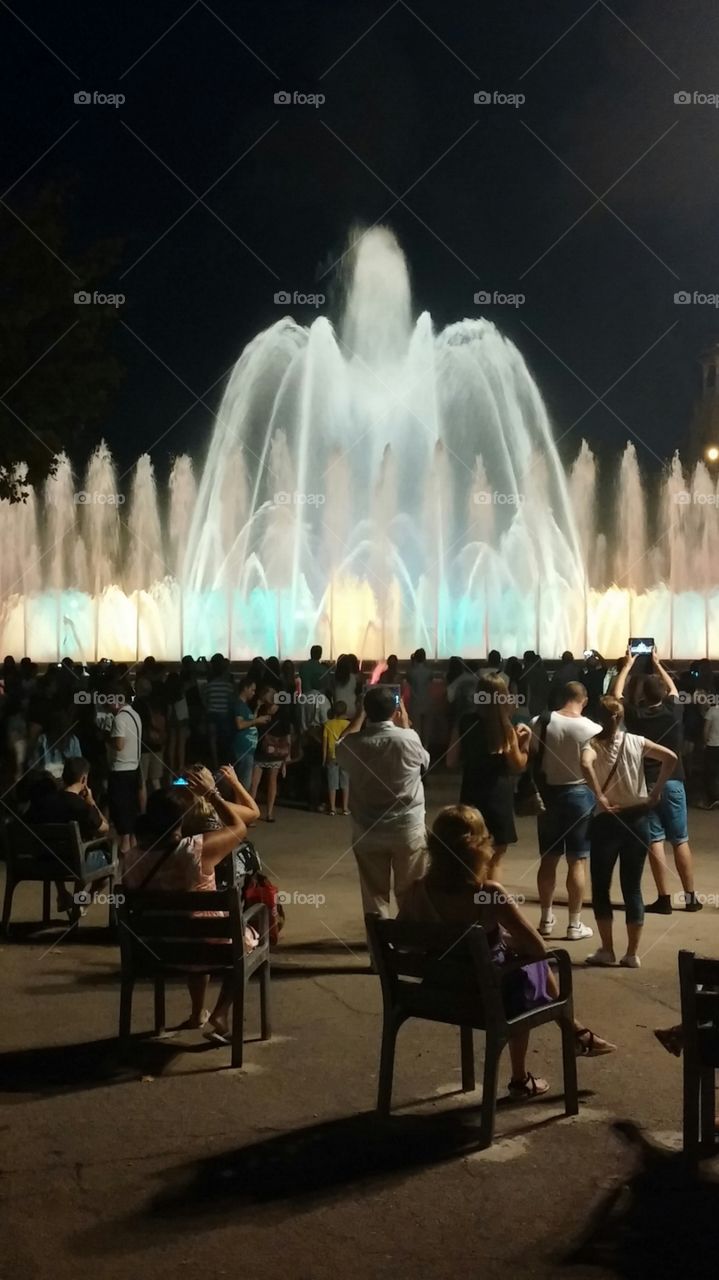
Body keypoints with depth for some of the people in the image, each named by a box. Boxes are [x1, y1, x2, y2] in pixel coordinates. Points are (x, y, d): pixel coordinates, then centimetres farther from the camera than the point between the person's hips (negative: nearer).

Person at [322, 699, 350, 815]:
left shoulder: (328, 724, -2)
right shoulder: (348, 724, -4)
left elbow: (324, 742, -1)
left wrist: (324, 758, 6)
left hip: (332, 757, 1)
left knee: (332, 783, 5)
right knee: (345, 783, 7)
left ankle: (332, 808, 5)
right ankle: (345, 808, 8)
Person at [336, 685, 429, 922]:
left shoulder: (354, 744, -12)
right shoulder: (408, 740, -17)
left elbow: (340, 748, 15)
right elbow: (424, 762, 7)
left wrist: (361, 714, 23)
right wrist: (406, 726, 16)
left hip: (366, 832, 1)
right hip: (408, 829, -1)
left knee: (374, 893, 12)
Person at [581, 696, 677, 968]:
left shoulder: (593, 745, -4)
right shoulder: (636, 742, 4)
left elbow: (586, 764, -27)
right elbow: (670, 757, -5)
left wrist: (600, 797, -22)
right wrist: (656, 792, -1)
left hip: (607, 821, -3)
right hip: (637, 819, 3)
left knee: (600, 886, 10)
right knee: (632, 887, 8)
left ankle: (607, 950, 10)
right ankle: (632, 953, 9)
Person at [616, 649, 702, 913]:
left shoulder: (635, 715, -6)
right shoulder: (673, 711, -3)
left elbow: (616, 694, 11)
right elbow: (673, 689, 19)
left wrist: (627, 665, 21)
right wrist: (657, 664, 30)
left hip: (646, 784, -1)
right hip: (673, 782, 1)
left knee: (655, 841, -1)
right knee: (680, 841, 8)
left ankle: (664, 899, -4)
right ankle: (690, 897, 12)